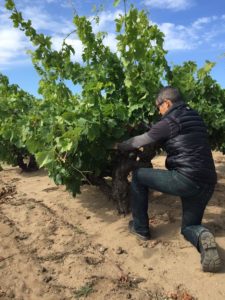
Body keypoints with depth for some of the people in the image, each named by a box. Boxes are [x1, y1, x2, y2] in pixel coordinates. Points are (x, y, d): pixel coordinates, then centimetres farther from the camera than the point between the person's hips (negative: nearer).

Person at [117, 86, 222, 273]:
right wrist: (150, 148, 37)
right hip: (207, 184, 8)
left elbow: (140, 142, 2)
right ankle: (202, 237, -13)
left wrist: (119, 146, 20)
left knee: (138, 176, 11)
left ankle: (140, 228, 19)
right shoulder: (196, 118, 19)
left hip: (185, 180, -8)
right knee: (189, 227, 24)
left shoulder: (169, 122, -6)